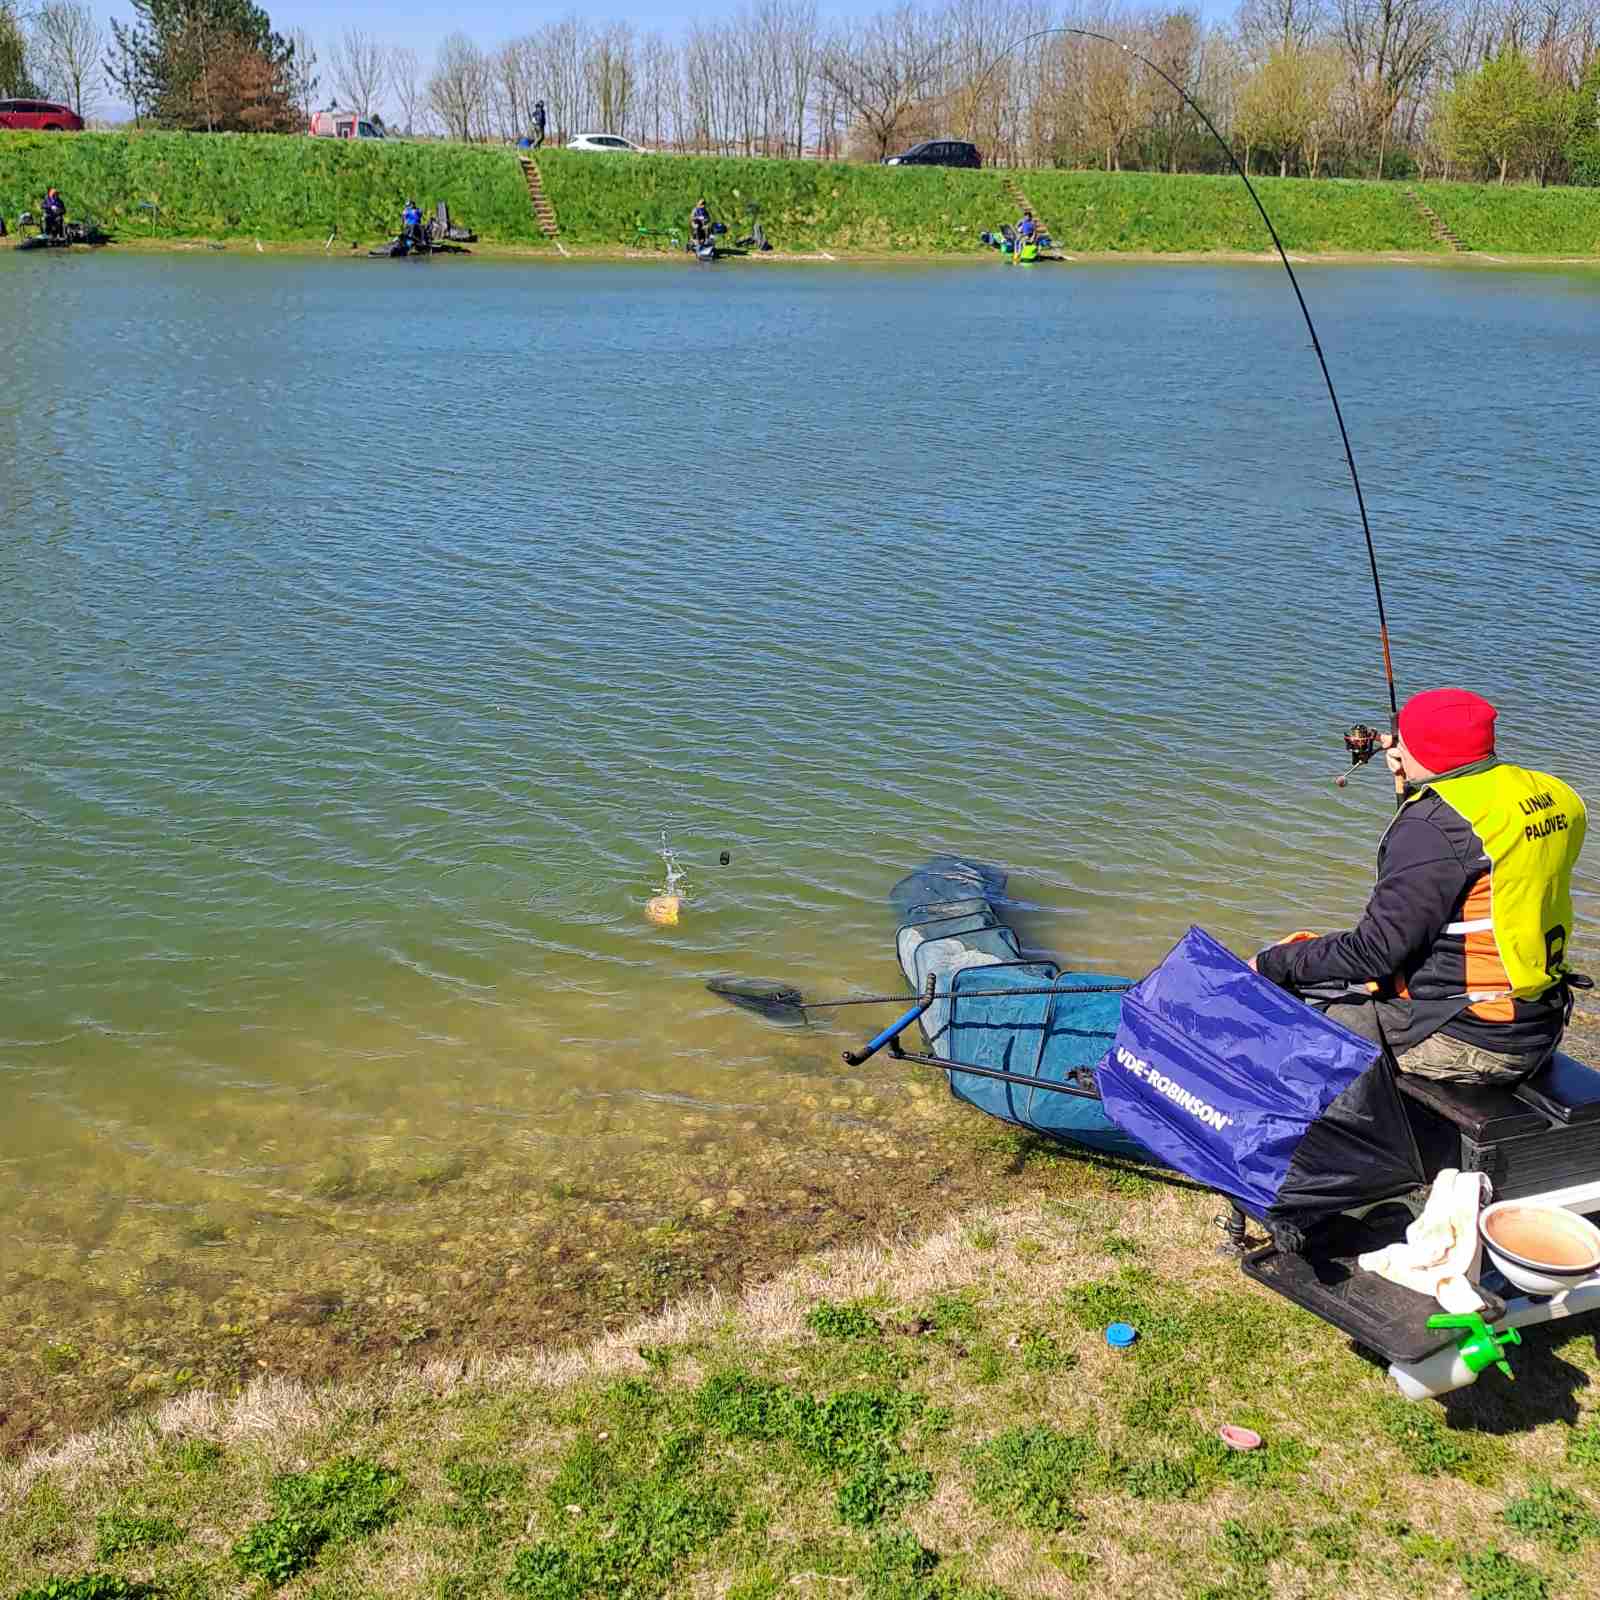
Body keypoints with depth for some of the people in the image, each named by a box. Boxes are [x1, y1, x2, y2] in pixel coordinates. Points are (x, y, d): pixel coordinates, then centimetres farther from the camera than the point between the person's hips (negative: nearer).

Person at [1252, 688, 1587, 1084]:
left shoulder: (1433, 826, -21)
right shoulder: (1550, 792, 5)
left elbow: (1375, 952, -20)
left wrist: (1273, 964, -9)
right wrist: (1414, 785, 28)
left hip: (1465, 1043, -9)